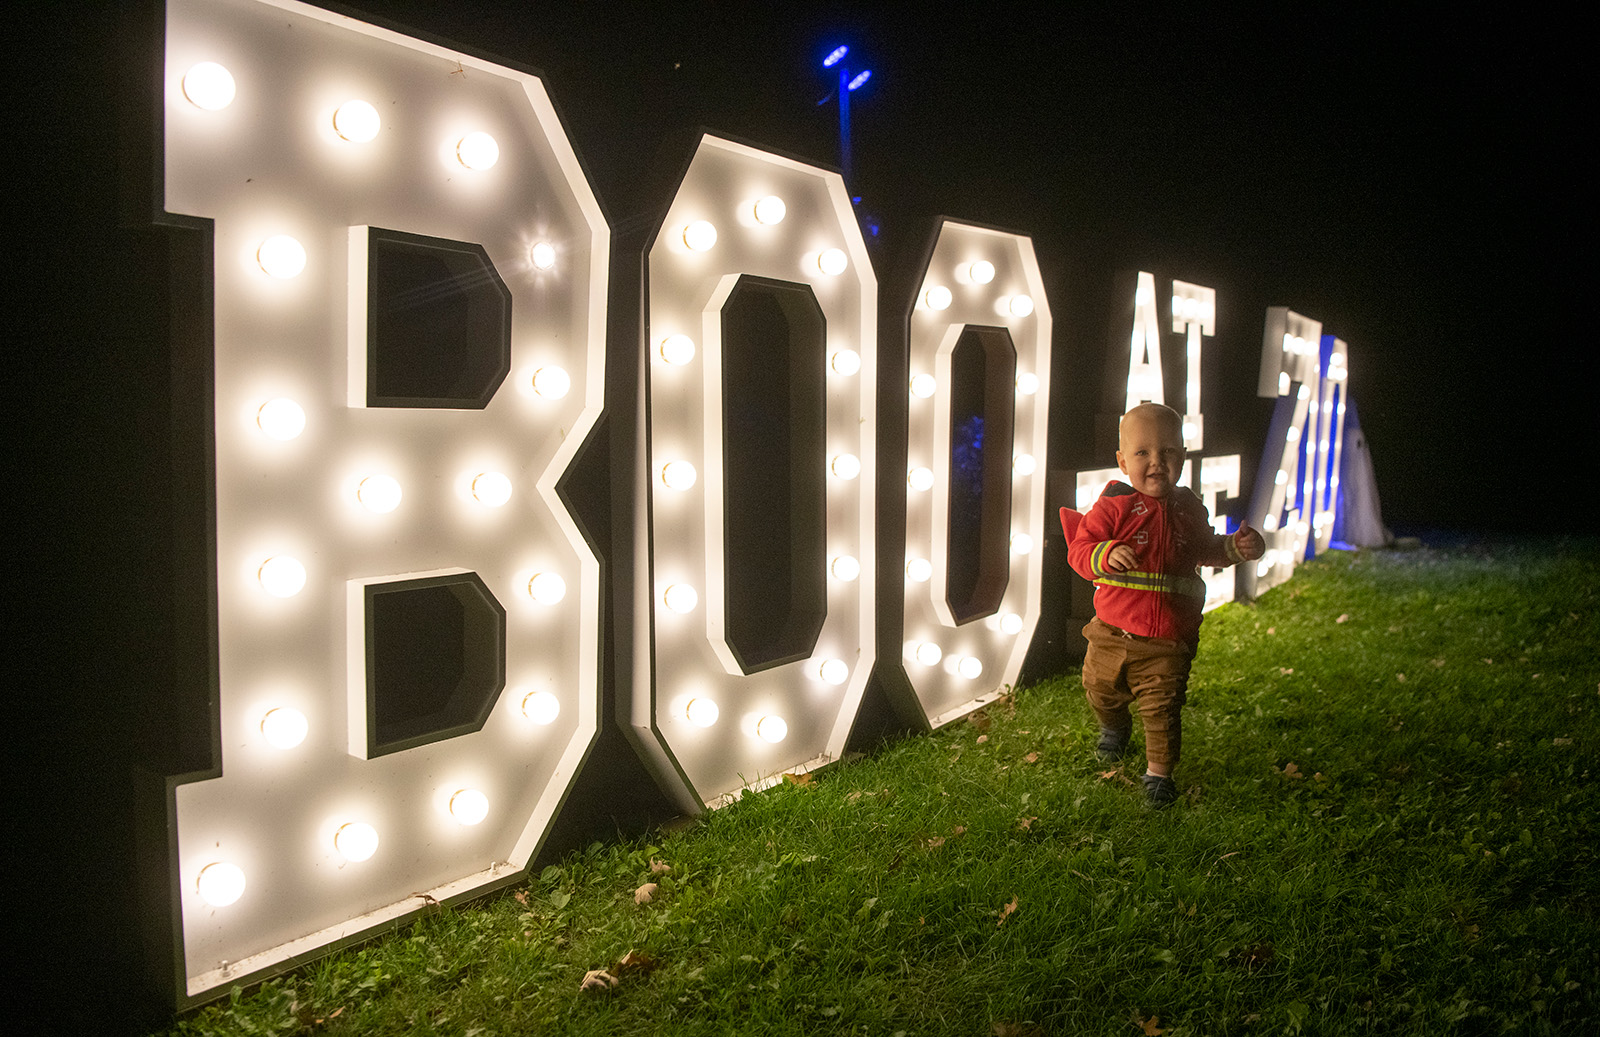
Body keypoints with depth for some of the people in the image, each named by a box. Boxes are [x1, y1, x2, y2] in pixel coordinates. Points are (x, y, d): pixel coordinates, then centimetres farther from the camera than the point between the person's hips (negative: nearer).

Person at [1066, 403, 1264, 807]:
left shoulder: (1188, 509, 3)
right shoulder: (1113, 507, -10)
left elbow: (1204, 550, 22)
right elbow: (1079, 550, -15)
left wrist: (1237, 547, 6)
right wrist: (1107, 555, -34)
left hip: (1169, 640, 0)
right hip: (1113, 633, 0)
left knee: (1162, 710, 1)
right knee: (1101, 690, 20)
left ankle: (1159, 771, 21)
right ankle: (1114, 727, 53)